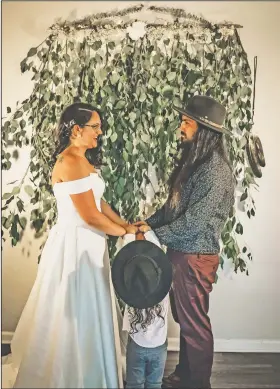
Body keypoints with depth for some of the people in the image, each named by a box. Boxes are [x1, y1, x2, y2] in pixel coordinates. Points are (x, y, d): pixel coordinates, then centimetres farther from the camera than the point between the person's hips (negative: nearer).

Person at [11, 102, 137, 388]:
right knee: (76, 316, 5)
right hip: (75, 244, -10)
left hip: (86, 243, 10)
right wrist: (124, 232, -7)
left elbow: (99, 203, 14)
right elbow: (90, 216, -22)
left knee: (87, 315, 21)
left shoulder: (82, 160, 13)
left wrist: (126, 225, 5)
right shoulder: (71, 161, -19)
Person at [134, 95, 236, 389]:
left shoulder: (215, 171, -21)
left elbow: (193, 223, -24)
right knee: (184, 318, 21)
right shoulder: (192, 161, 9)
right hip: (181, 252, 9)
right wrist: (149, 222, 2)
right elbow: (174, 204, 15)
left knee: (194, 323, 8)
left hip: (195, 257, -9)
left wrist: (154, 235, -16)